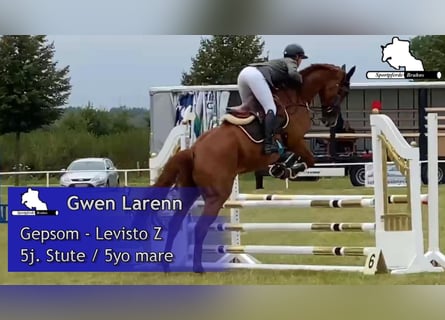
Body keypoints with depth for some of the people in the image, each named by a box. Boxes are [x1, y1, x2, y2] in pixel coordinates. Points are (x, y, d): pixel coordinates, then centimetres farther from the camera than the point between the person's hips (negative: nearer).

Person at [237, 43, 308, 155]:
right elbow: (293, 73, -8)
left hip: (244, 72, 9)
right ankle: (269, 144, -26)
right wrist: (301, 79, 10)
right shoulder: (290, 62, 14)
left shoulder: (279, 62, 37)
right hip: (255, 75, -9)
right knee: (271, 109, -13)